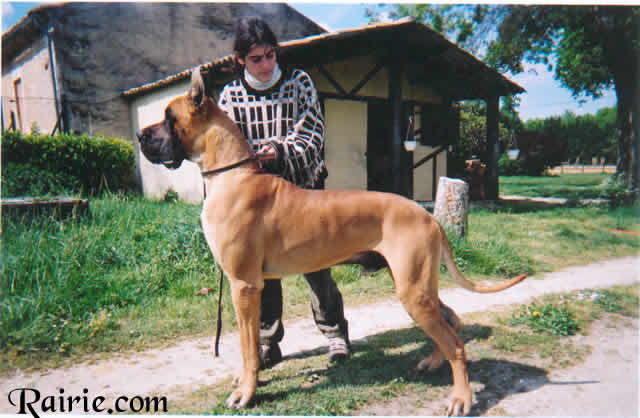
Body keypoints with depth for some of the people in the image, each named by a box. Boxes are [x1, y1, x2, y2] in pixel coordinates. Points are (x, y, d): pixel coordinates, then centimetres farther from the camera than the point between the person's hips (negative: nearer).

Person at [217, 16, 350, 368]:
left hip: (304, 188, -1)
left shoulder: (299, 82, 1)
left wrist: (281, 152, -24)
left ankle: (335, 332, 19)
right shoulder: (230, 96, 3)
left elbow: (313, 134, -6)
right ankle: (268, 344, 18)